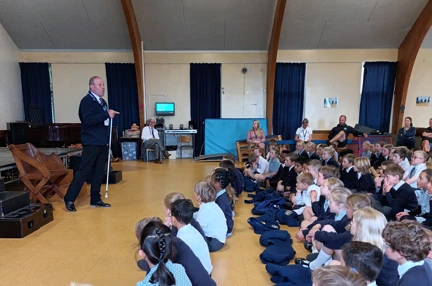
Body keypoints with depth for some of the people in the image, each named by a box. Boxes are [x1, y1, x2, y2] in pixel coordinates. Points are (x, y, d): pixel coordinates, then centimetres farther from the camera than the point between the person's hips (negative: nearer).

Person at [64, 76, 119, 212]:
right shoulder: (86, 101, -9)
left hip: (102, 143, 7)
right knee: (83, 171, -4)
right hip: (91, 143, -7)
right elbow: (88, 120, -23)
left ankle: (95, 199, 18)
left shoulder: (103, 102, 14)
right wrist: (107, 114, -25)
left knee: (98, 172, 9)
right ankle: (69, 199, 8)